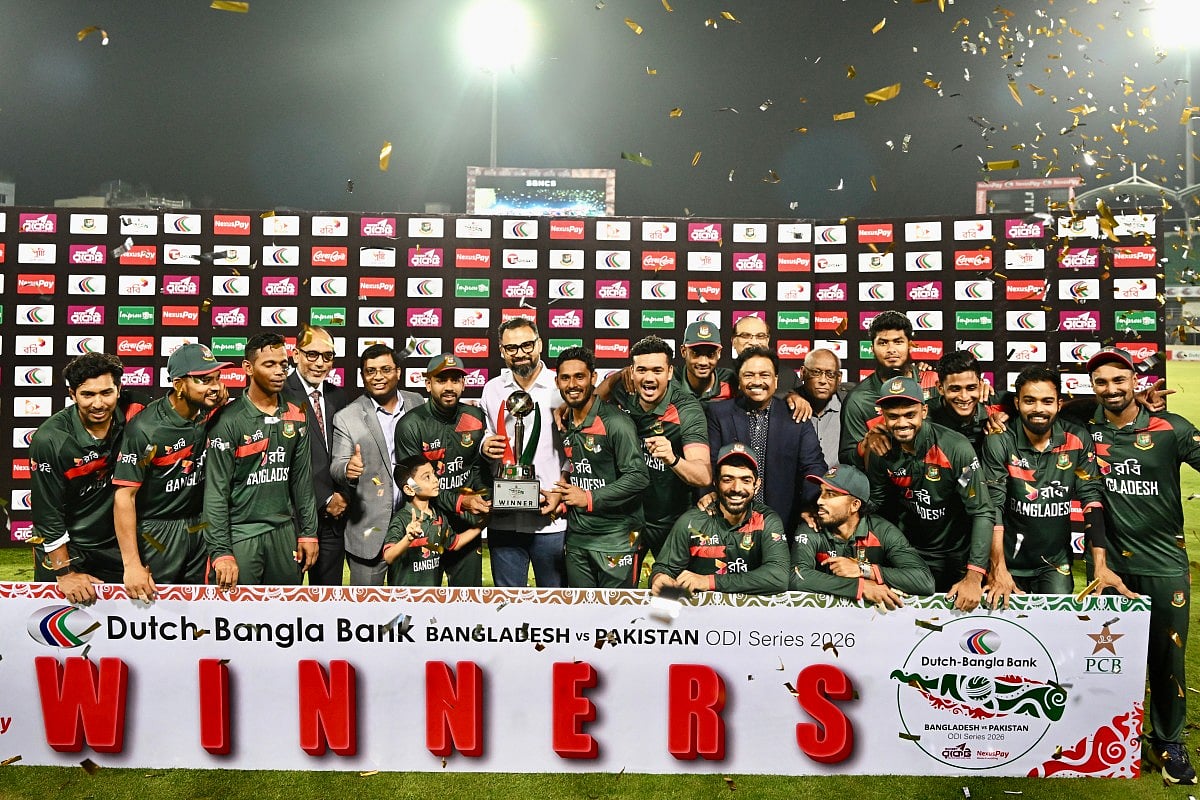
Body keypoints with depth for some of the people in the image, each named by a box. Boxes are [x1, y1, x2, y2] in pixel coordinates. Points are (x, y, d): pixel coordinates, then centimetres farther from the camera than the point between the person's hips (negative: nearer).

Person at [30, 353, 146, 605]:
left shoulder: (132, 415, -14)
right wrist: (64, 573, -14)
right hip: (63, 547, -3)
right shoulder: (49, 439, -21)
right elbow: (47, 513, -16)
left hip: (116, 544, 3)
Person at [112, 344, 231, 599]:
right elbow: (124, 496, -20)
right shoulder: (145, 428, -20)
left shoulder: (210, 413, -5)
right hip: (158, 533, -5)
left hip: (200, 527, 5)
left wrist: (223, 404, -5)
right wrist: (132, 565, -24)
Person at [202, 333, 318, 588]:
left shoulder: (296, 417, 6)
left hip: (284, 532, 5)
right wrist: (221, 552, -16)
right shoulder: (228, 421, -10)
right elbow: (216, 492, -11)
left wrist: (308, 532, 9)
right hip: (240, 535, -5)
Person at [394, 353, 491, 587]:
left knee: (470, 586, 14)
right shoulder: (411, 425, -12)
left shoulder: (475, 418, 1)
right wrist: (459, 502, -23)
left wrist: (483, 498, -9)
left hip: (467, 524, 4)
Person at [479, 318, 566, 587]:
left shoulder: (560, 386, -3)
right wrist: (485, 446, -3)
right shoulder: (492, 389, 8)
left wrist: (560, 491, -12)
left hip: (551, 517, -3)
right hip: (504, 517, 3)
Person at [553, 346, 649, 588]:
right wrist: (566, 490, 3)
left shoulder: (615, 422, -13)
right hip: (576, 538, 7)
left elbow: (638, 477, -19)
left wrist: (589, 498, -17)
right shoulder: (565, 425, 10)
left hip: (615, 538, -7)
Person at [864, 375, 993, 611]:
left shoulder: (956, 448, -25)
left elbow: (982, 512, -23)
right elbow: (875, 502, 1)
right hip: (909, 551, 3)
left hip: (956, 554, -3)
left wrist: (974, 577, -28)